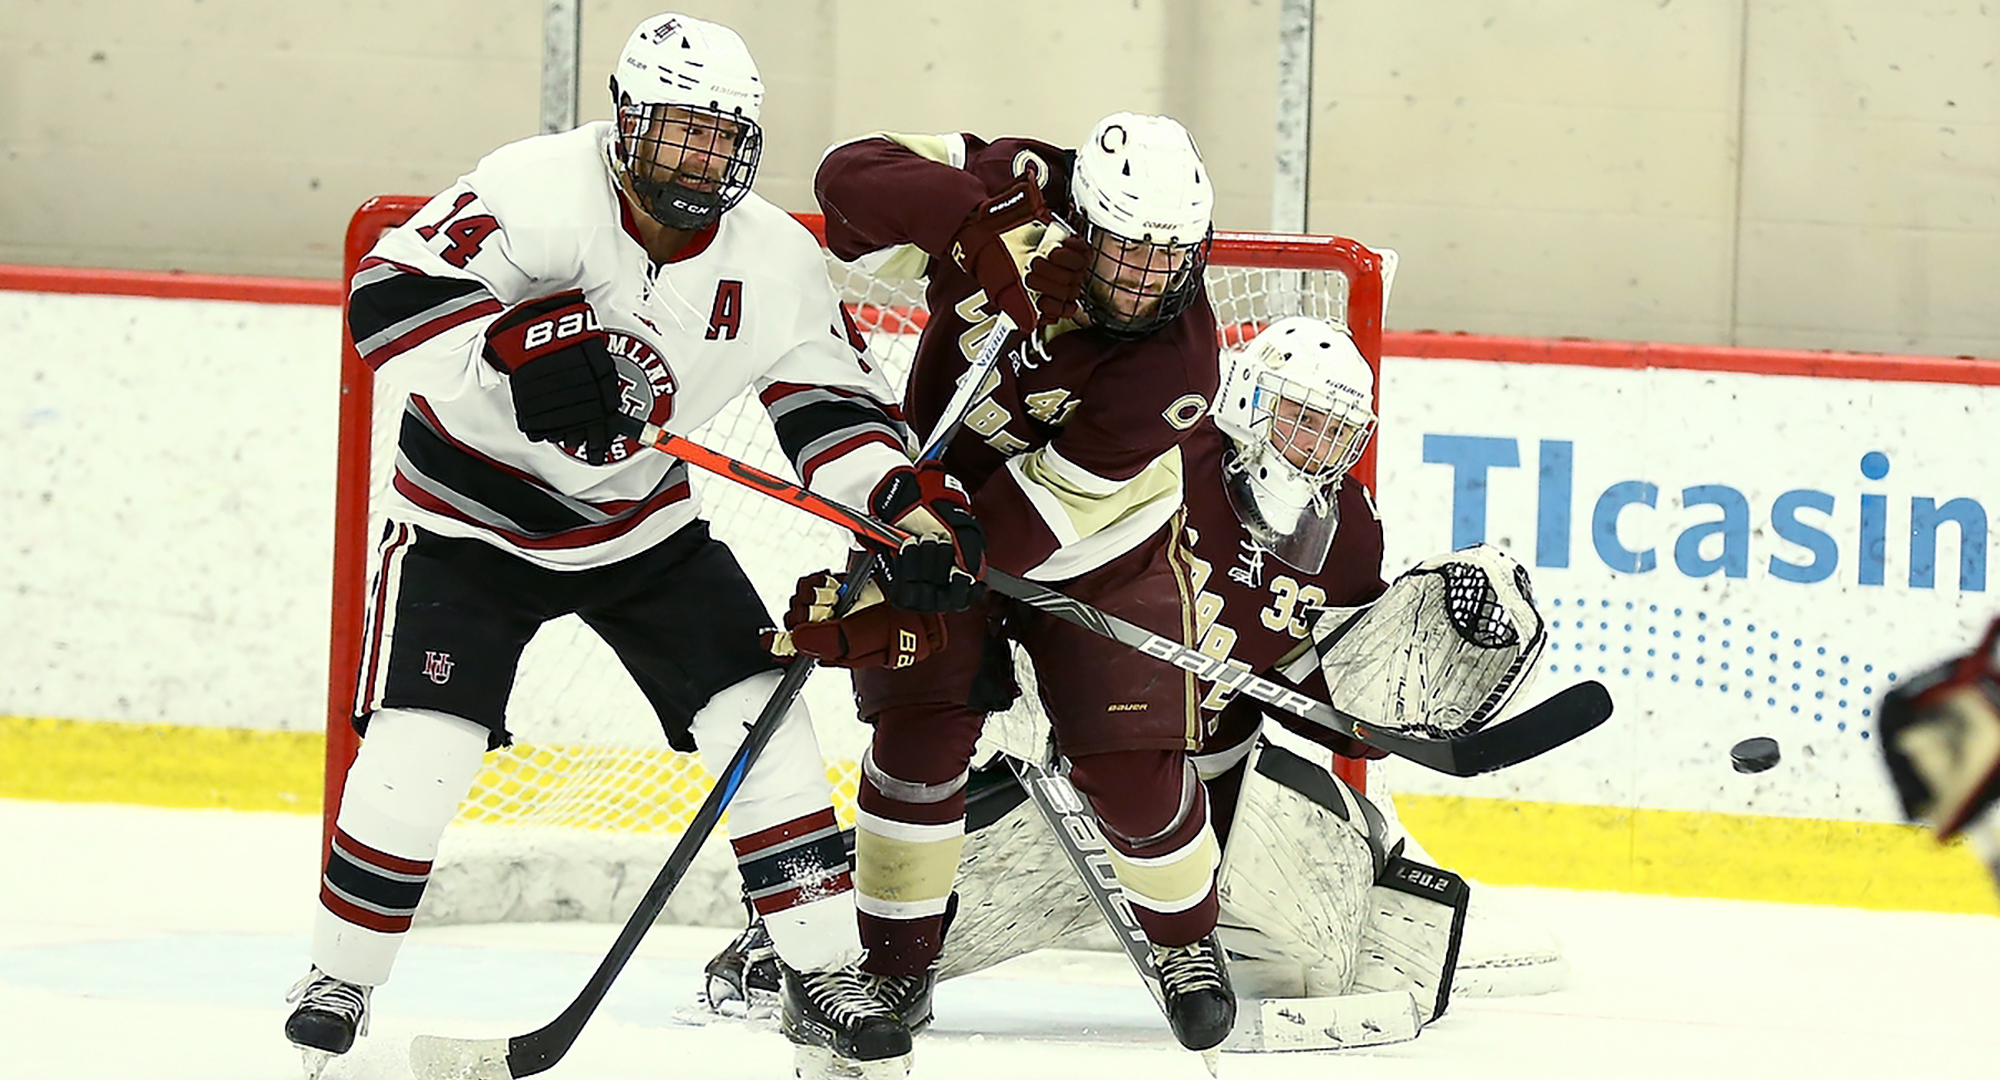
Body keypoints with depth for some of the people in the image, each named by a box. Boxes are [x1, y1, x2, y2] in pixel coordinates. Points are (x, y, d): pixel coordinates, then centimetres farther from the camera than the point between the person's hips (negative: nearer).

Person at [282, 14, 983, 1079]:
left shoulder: (773, 260, -10)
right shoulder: (540, 190, -24)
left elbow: (834, 401, -3)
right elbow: (390, 289, -31)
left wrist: (911, 502, -21)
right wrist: (516, 354, -45)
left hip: (639, 523, 4)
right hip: (473, 511, -4)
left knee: (762, 721, -7)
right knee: (415, 752, -13)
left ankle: (824, 978, 3)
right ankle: (339, 979, 8)